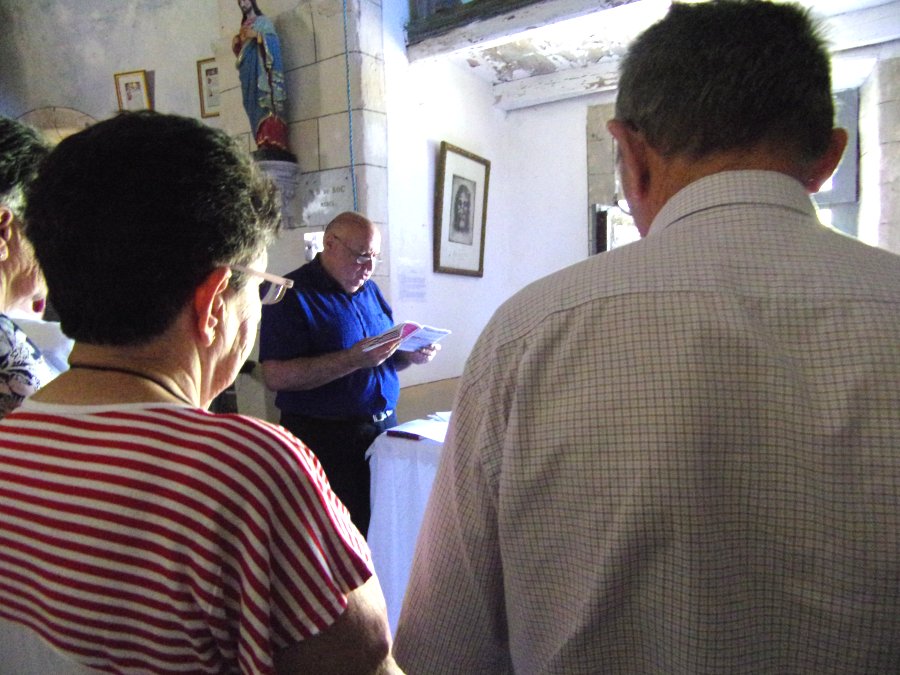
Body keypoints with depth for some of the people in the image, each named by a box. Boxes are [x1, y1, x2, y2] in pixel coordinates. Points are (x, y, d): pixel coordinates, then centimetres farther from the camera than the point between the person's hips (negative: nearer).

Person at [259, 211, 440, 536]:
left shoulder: (369, 289, 12)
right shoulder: (292, 294, -11)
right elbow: (275, 376, -20)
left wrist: (411, 354, -2)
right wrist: (353, 359, -26)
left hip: (384, 427, 7)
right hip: (327, 438, -6)